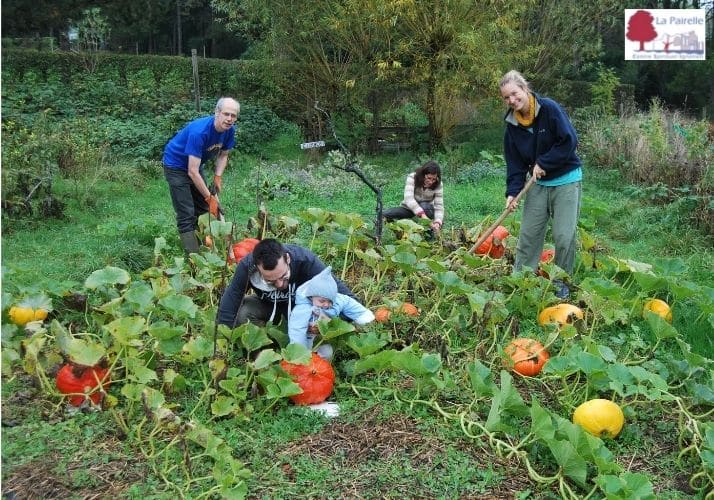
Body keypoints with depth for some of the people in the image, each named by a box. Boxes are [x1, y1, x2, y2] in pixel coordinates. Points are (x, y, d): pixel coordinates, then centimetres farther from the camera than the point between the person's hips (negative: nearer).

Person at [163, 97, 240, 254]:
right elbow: (192, 172, -35)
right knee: (186, 215, -12)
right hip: (176, 166, -8)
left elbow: (223, 155, 6)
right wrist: (210, 198, -30)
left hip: (195, 165, 8)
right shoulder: (199, 132, -35)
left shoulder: (229, 130, -13)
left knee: (203, 210, 11)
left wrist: (217, 177, -9)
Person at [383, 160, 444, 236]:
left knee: (424, 206, -37)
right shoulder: (412, 178, -22)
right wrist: (422, 215, -49)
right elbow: (409, 198, -36)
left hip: (427, 210, 1)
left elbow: (439, 206, -21)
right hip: (410, 208, -1)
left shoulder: (438, 185, -17)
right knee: (383, 215, -26)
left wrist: (437, 223, -40)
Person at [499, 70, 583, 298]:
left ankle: (561, 281, 12)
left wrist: (544, 163, -18)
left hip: (566, 180, -5)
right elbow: (515, 162, -1)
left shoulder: (550, 108, -16)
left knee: (564, 235, -5)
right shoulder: (512, 124, -1)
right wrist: (513, 191, -13)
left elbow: (569, 141, -19)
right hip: (538, 183, 5)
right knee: (528, 233, 5)